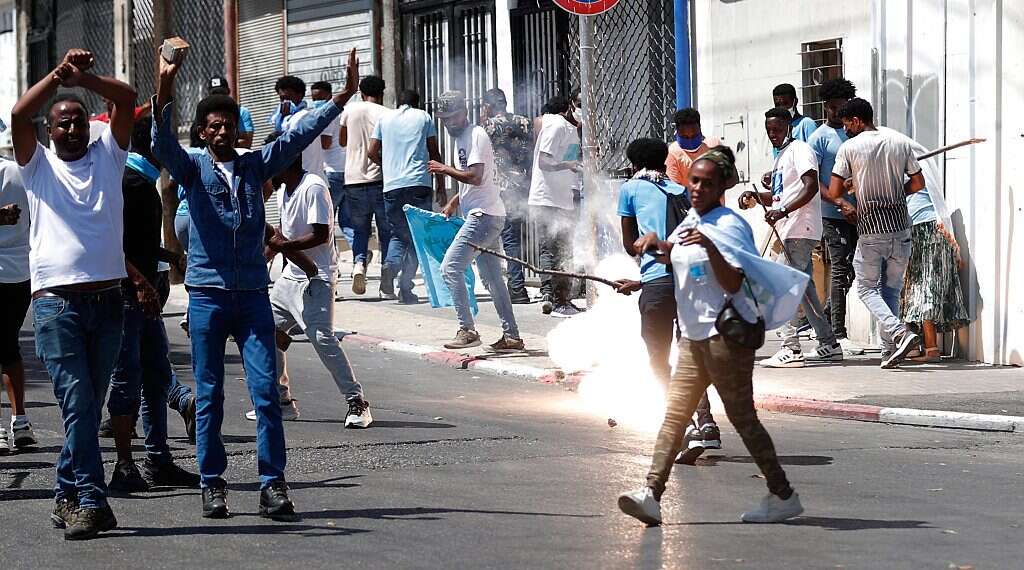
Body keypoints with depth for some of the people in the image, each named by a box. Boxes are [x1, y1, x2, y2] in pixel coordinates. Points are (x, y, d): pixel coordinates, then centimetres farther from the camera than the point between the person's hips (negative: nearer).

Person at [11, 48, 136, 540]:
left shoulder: (108, 157, 13)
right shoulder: (38, 165, 8)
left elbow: (127, 98, 2)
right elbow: (19, 116, -9)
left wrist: (85, 79, -14)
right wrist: (59, 74, -18)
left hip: (107, 299, 3)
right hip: (56, 301, -3)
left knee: (88, 406, 9)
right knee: (77, 404, -10)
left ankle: (68, 494, 19)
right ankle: (90, 501, -12)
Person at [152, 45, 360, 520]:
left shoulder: (256, 166, 12)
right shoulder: (192, 169, 4)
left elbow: (300, 134, 6)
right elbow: (162, 143, -15)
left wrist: (343, 96, -4)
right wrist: (164, 92, -33)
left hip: (253, 294, 2)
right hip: (207, 296, -2)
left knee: (266, 392, -5)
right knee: (209, 397, 4)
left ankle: (273, 484, -4)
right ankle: (213, 485, 11)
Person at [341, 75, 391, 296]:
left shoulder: (350, 110, 6)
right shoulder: (386, 115, -3)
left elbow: (342, 141, 19)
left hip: (354, 180, 2)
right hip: (380, 179, -2)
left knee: (360, 229, 13)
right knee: (387, 231, 8)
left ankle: (359, 262, -14)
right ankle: (387, 281, 4)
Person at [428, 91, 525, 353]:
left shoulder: (476, 136, -12)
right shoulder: (460, 138, 19)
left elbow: (476, 177, -22)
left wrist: (446, 170, -13)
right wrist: (453, 203, 19)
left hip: (484, 215, -11)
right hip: (483, 216, 11)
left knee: (451, 267, -15)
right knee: (492, 278, 12)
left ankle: (467, 330, -15)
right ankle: (512, 336, 15)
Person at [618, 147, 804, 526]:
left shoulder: (730, 226, -12)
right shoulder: (691, 221, 14)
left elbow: (733, 284, -20)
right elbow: (671, 259, 34)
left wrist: (709, 246, -31)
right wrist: (655, 244, 12)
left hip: (726, 335, -9)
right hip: (694, 335, 9)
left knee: (742, 418, -2)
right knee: (674, 415, -1)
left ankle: (783, 496, 8)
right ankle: (651, 494, -8)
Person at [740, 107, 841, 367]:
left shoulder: (800, 150, -8)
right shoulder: (782, 156, 22)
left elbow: (811, 187, -20)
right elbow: (778, 196, 28)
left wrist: (784, 211, -29)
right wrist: (755, 196, 9)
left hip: (799, 230, -10)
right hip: (788, 231, 10)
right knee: (804, 287, 11)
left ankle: (791, 350, -14)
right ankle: (828, 345, 15)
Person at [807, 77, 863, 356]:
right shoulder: (820, 137, -4)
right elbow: (812, 181, -10)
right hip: (833, 215, -7)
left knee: (851, 269, 9)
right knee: (841, 269, -8)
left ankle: (826, 316, 26)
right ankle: (839, 333, -6)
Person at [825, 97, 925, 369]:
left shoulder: (849, 147, -6)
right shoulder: (901, 142, 6)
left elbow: (834, 192, -6)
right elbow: (918, 183, 8)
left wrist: (846, 206, 15)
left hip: (871, 227, -4)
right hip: (901, 224, 4)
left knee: (867, 288, 6)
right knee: (891, 289, 13)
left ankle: (899, 332, -16)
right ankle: (890, 348, 8)